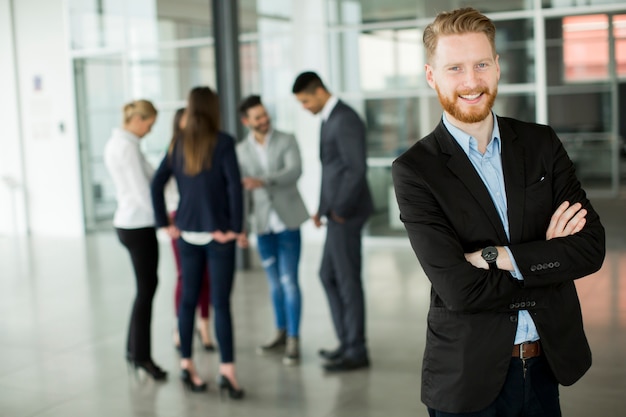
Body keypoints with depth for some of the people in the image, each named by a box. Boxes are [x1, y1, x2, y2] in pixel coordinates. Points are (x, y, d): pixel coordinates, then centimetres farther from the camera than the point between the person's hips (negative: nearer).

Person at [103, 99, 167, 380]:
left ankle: (134, 350, 23)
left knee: (145, 287, 15)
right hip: (139, 226, -9)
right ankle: (141, 355, 9)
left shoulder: (114, 143, 13)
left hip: (126, 223, 9)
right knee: (146, 289, 0)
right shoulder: (128, 147, -17)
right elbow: (142, 192, -20)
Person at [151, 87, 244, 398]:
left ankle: (187, 366, 21)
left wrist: (165, 223, 9)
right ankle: (227, 370, -2)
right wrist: (235, 228, -10)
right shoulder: (222, 142, -8)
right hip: (218, 233, -4)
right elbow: (234, 186, -16)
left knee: (188, 299, 12)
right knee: (221, 303, -2)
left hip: (187, 233, 5)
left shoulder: (178, 145, 5)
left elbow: (157, 184, 5)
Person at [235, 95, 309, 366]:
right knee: (274, 282, 11)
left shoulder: (286, 141, 0)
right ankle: (281, 335, 23)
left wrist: (263, 180, -31)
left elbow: (294, 171, -18)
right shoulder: (241, 151, 5)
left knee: (289, 280, -5)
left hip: (287, 221, -3)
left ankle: (294, 341, 1)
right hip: (262, 224, 3)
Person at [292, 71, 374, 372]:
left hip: (346, 212, -10)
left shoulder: (345, 120, -16)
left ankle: (356, 351, 9)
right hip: (337, 211, 10)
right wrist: (323, 208, 13)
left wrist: (340, 209, -18)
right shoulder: (330, 119, 16)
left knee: (348, 279, -2)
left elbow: (357, 169, -23)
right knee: (329, 275, 15)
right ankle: (347, 342, 26)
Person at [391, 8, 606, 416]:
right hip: (469, 378, -4)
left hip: (547, 364, 4)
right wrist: (547, 261, -10)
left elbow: (592, 247, -7)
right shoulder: (415, 170, -12)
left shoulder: (542, 144, 1)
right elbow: (459, 290, -20)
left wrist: (495, 256, -17)